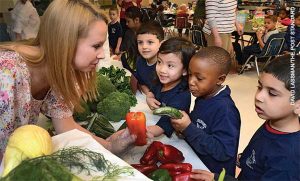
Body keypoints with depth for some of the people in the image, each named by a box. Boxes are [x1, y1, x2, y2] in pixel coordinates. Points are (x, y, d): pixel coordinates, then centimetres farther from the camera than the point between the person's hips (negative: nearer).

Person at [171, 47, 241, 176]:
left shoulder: (225, 110, -25)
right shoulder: (203, 97, -2)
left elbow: (223, 151, -28)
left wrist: (188, 129, -28)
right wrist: (182, 126, -9)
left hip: (213, 174, -7)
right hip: (196, 163, 7)